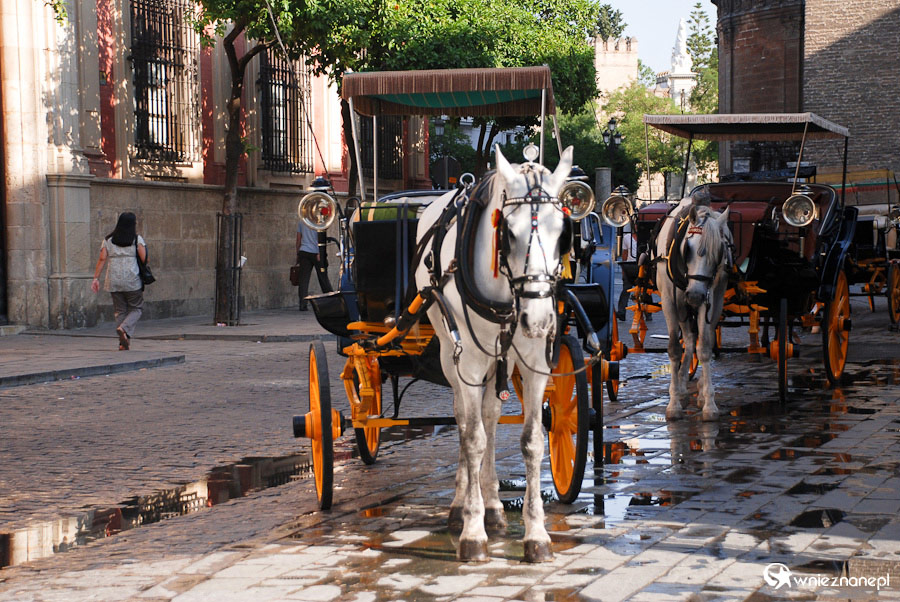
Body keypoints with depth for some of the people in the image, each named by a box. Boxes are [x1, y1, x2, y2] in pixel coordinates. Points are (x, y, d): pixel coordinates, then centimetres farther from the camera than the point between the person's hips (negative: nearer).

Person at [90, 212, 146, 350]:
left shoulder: (108, 240, 8)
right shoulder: (137, 239, -1)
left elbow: (102, 259, 0)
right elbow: (144, 259, -8)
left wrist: (96, 278, 0)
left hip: (114, 281, 3)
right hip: (132, 281, -3)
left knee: (120, 310, 9)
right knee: (136, 308, 9)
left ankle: (124, 343, 5)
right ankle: (124, 328, -18)